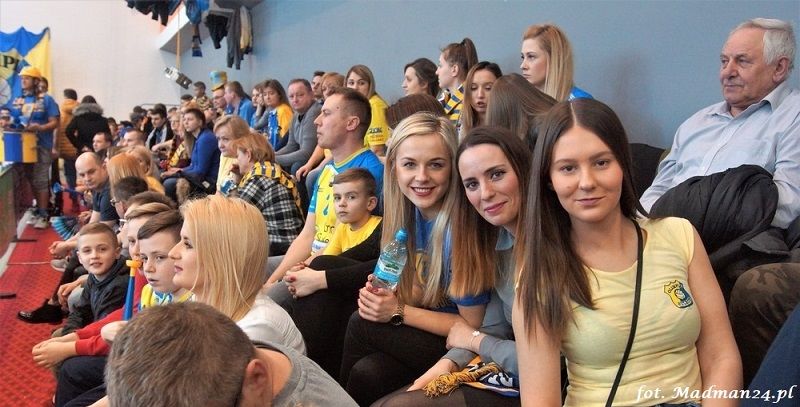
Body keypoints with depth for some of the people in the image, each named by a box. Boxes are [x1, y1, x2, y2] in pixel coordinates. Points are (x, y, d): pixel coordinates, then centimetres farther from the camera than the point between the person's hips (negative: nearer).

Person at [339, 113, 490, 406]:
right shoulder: (408, 212, -4)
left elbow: (472, 326, -16)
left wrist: (398, 312, -17)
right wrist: (381, 294, -12)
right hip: (426, 335, 5)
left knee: (361, 325, -16)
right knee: (367, 372, -20)